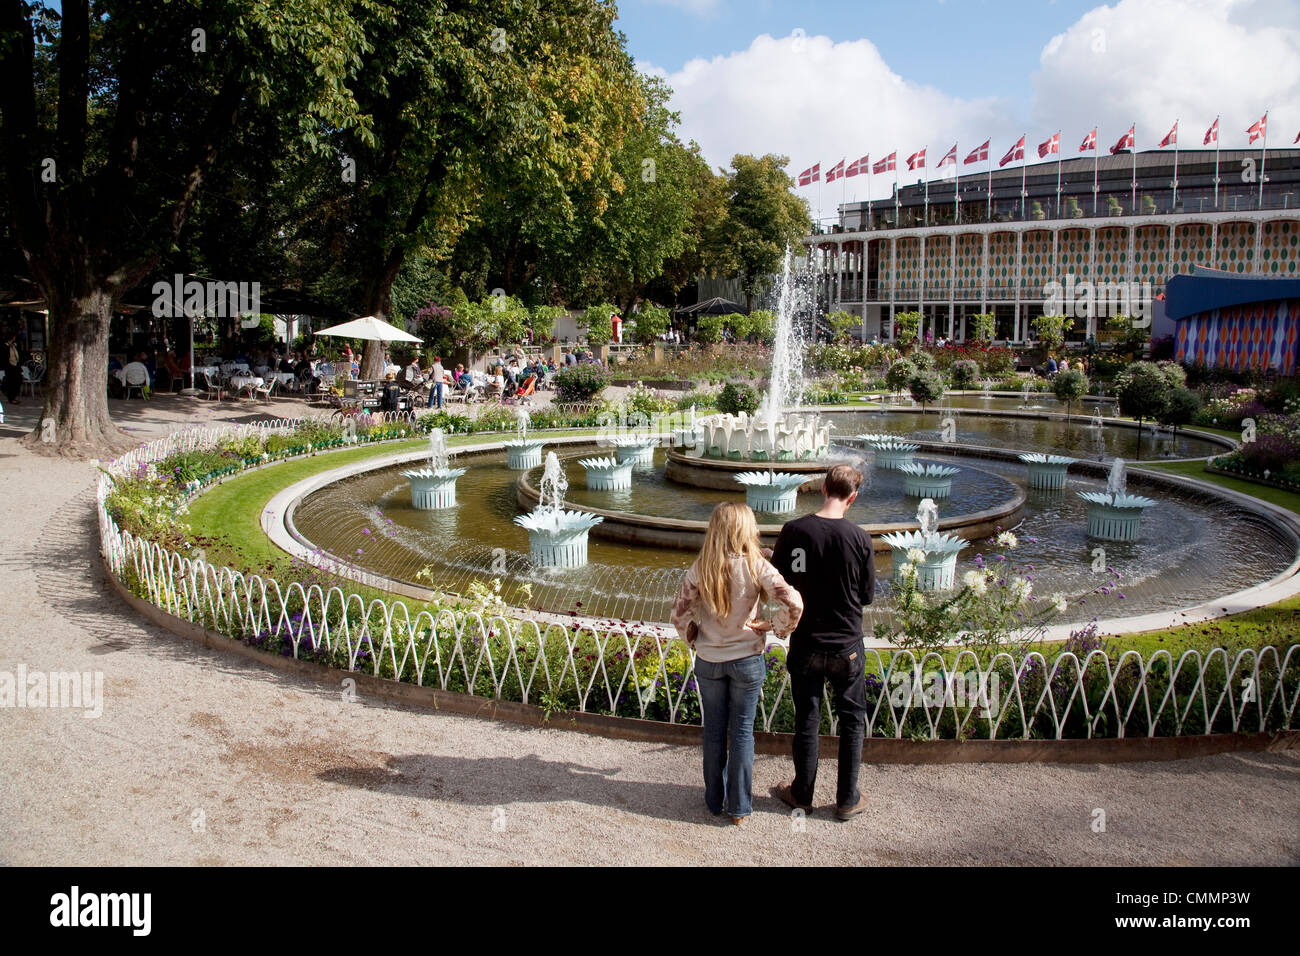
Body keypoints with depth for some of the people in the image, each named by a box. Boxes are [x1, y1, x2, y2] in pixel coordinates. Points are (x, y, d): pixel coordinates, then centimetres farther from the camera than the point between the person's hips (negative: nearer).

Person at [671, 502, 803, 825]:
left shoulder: (700, 568, -10)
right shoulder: (756, 566, -15)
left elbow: (680, 613, -8)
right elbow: (793, 604, -24)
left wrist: (694, 639, 9)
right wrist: (772, 627, -8)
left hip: (708, 661, 2)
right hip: (747, 661, -2)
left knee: (714, 729, 16)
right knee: (742, 731, 11)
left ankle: (715, 800, 29)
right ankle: (739, 808, 20)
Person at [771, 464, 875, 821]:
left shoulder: (793, 531, -12)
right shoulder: (858, 537, -14)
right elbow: (867, 594, -3)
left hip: (805, 644, 1)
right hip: (847, 645, -1)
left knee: (806, 721, 15)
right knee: (852, 721, 15)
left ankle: (802, 794, 28)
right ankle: (847, 799, 23)